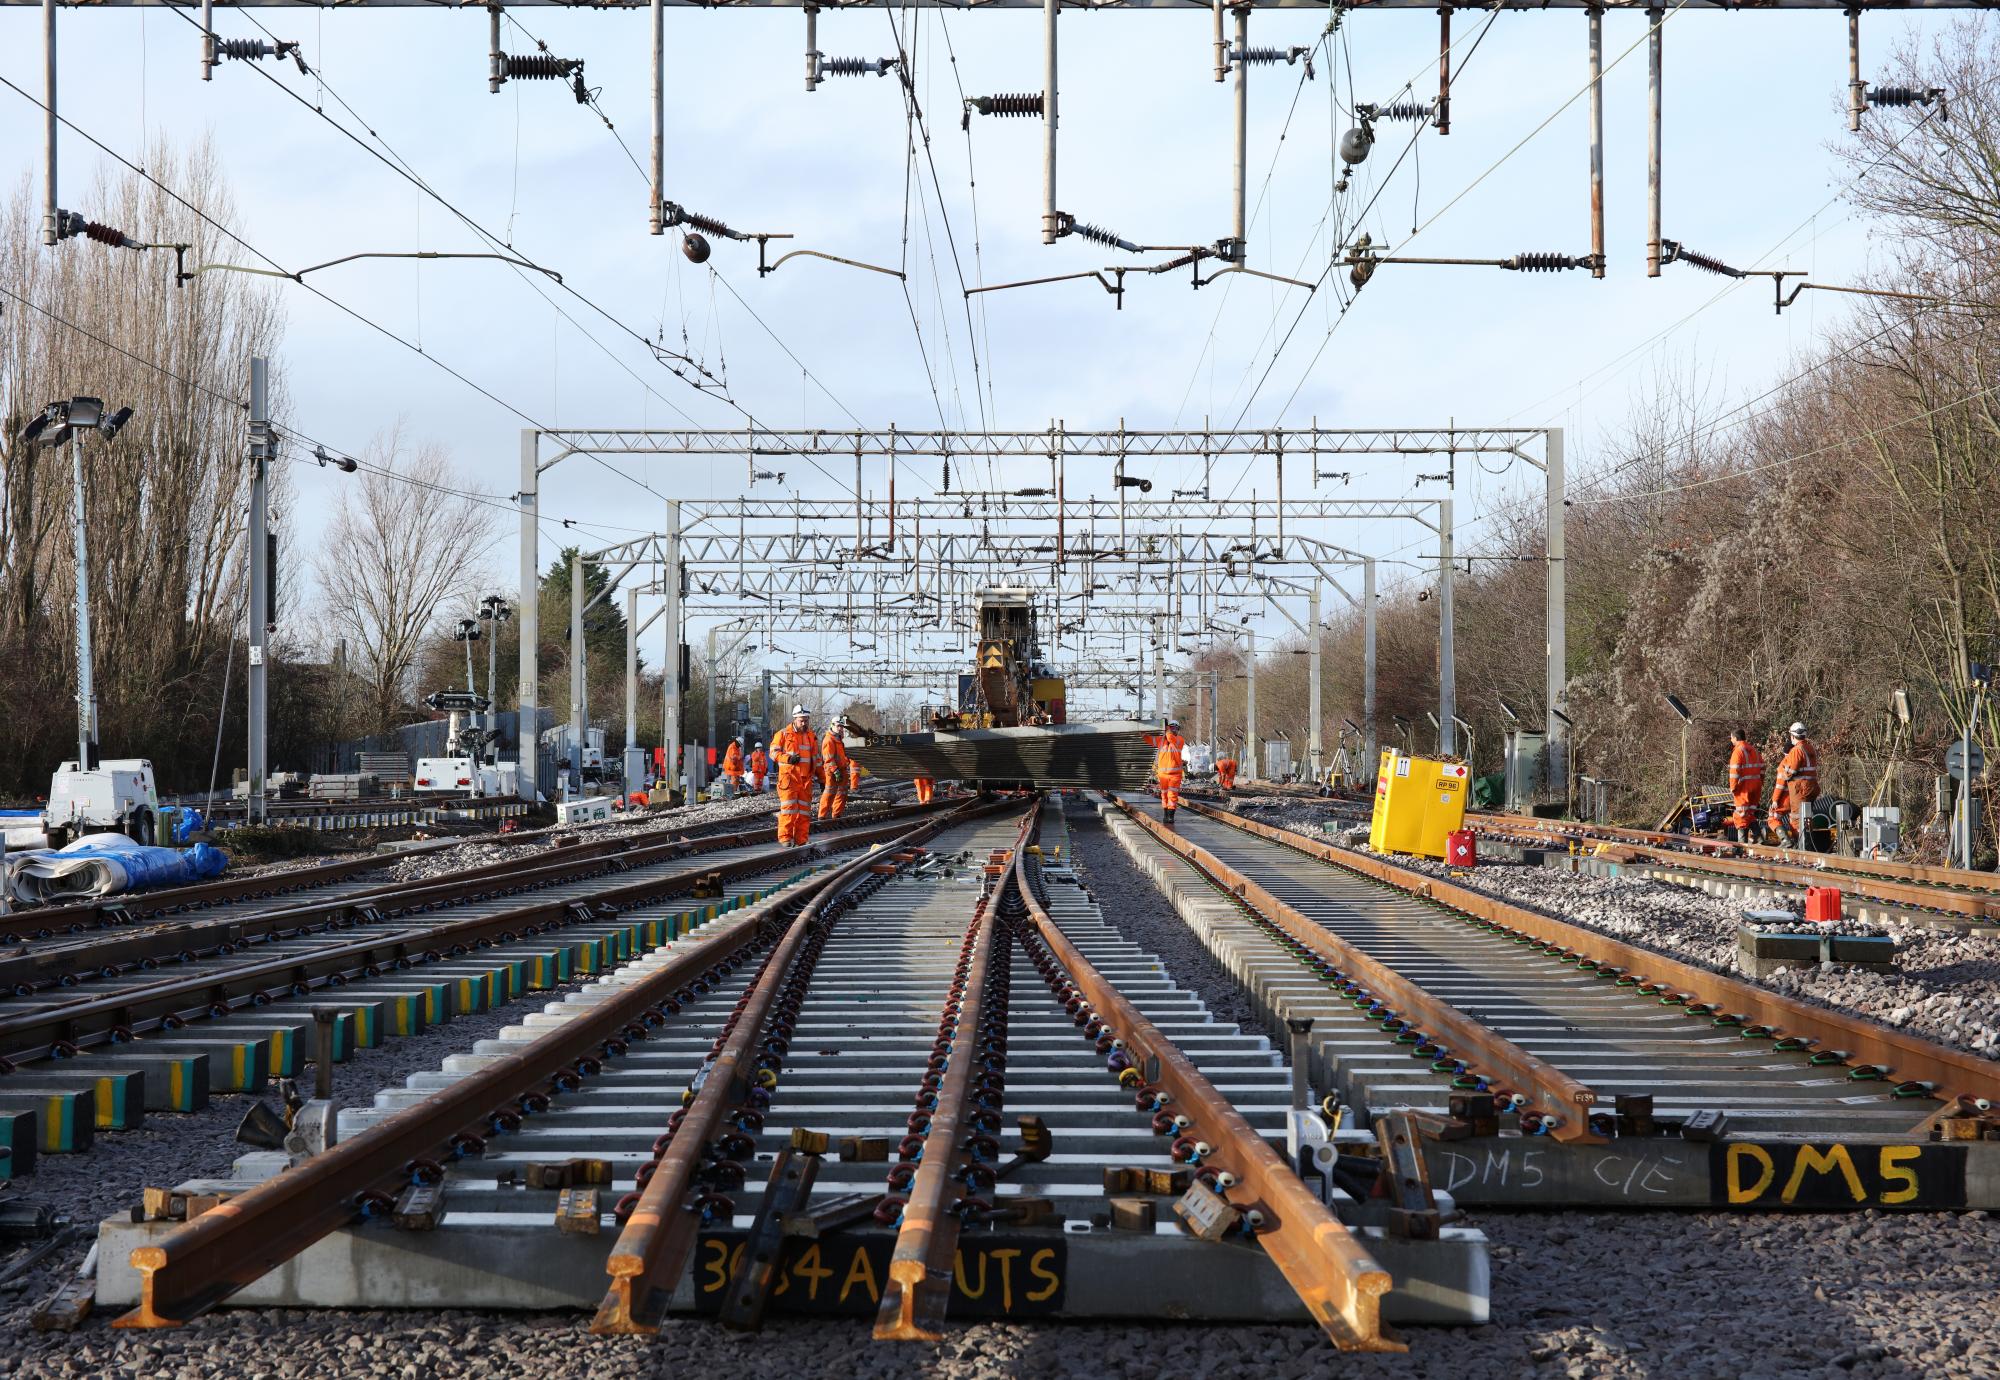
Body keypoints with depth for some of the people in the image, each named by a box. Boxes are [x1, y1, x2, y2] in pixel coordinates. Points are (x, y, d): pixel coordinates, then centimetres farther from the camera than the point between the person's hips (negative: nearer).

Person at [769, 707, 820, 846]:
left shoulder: (811, 736, 17)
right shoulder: (783, 734, 1)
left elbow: (816, 759, 23)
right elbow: (773, 752, -2)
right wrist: (788, 758, -18)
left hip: (806, 779, 5)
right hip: (789, 776, -5)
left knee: (804, 809, 4)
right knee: (789, 807, -12)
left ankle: (801, 840, 9)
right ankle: (785, 837, -9)